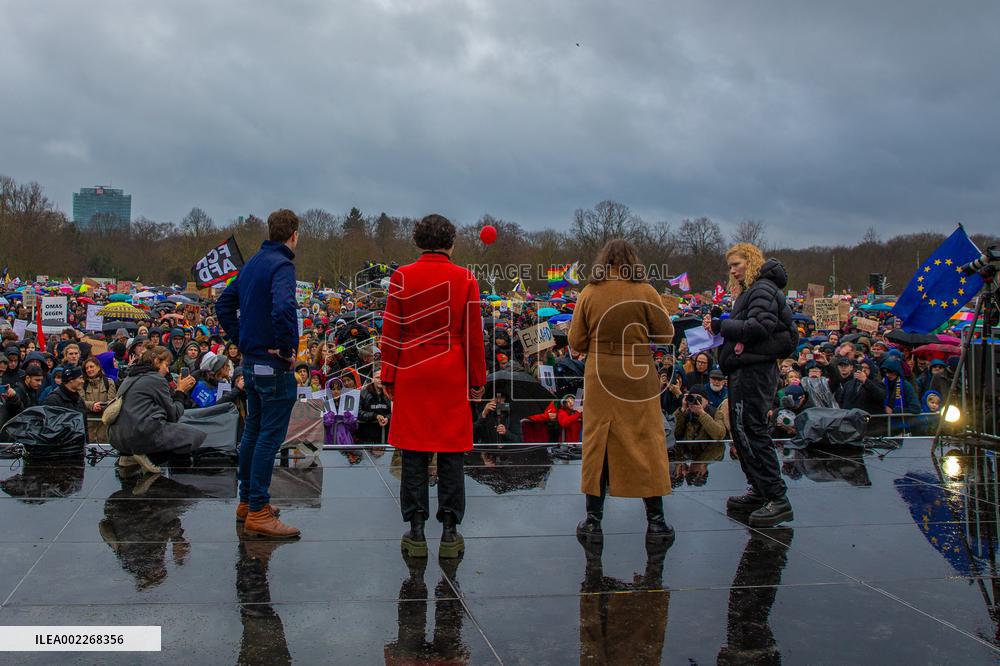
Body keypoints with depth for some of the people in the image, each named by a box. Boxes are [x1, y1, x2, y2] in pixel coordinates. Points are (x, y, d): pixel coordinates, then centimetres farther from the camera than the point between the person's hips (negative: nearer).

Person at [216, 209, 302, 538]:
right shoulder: (282, 265, -15)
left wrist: (241, 340, 16)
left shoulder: (253, 263, 13)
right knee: (271, 435, -5)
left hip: (251, 360, 9)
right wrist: (286, 350, -20)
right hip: (274, 364, -9)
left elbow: (224, 304, 20)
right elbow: (283, 309, -33)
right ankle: (258, 511, -2)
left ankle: (247, 501, 26)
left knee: (253, 430, 17)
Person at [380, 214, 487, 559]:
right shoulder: (465, 279, -1)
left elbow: (391, 332, -1)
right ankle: (450, 533, 9)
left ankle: (416, 532, 9)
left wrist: (388, 377, 6)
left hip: (411, 377, 0)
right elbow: (474, 335, 0)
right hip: (452, 378, 0)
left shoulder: (402, 277, -1)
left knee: (414, 453, 5)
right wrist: (478, 380, 7)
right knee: (451, 453, 5)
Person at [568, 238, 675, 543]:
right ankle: (655, 521, 13)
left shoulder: (589, 293, -2)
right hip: (638, 377, -1)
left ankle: (593, 521, 12)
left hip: (599, 378, 2)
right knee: (646, 445, 7)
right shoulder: (645, 292, -7)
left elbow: (576, 341, 1)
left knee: (597, 444, 9)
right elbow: (666, 335, -2)